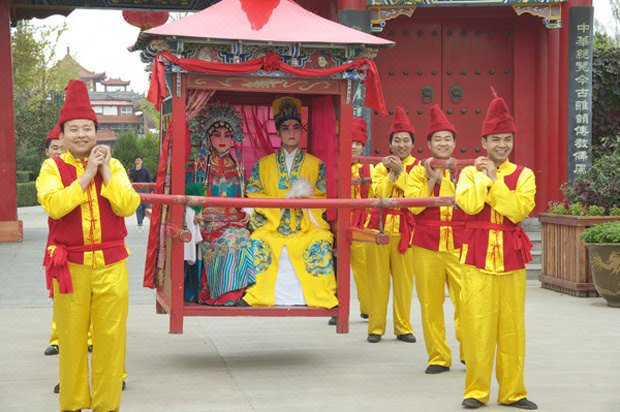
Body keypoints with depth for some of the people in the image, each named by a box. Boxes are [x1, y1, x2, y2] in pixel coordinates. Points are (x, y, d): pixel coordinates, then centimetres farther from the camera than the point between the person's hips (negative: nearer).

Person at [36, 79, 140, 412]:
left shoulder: (113, 166, 8)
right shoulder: (53, 167, 2)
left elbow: (129, 206, -5)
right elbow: (53, 205, -16)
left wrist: (106, 170, -8)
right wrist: (86, 174, -13)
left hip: (111, 265, 1)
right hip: (70, 266, -1)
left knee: (110, 338, 3)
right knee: (71, 339, 5)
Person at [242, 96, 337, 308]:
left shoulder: (315, 164, 14)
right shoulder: (264, 164, 15)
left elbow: (322, 198, 8)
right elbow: (253, 195, 6)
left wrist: (304, 200, -14)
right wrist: (283, 201, -9)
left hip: (307, 225, -1)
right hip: (272, 225, 1)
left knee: (321, 242, -31)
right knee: (259, 242, -30)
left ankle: (321, 296, -25)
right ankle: (257, 295, -21)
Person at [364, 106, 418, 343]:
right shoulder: (381, 167, 9)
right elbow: (381, 194, -6)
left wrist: (400, 171, -13)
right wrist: (391, 172, -11)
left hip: (406, 228, -1)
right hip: (380, 226, 1)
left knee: (404, 280, 1)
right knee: (378, 278, 3)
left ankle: (403, 327, 12)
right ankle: (376, 327, 11)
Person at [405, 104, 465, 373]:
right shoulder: (419, 171, 8)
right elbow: (413, 204, -6)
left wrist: (443, 180, -6)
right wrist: (431, 180, -10)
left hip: (459, 243, 0)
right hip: (426, 245, 0)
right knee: (430, 302, 3)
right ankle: (438, 357, 13)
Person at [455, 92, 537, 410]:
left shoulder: (523, 175, 6)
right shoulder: (470, 172, 4)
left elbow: (519, 209, -11)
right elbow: (469, 205, -14)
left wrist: (495, 179, -11)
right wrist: (483, 176, -10)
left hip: (511, 255, 1)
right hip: (478, 253, -1)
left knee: (512, 324, 5)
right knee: (477, 323, -4)